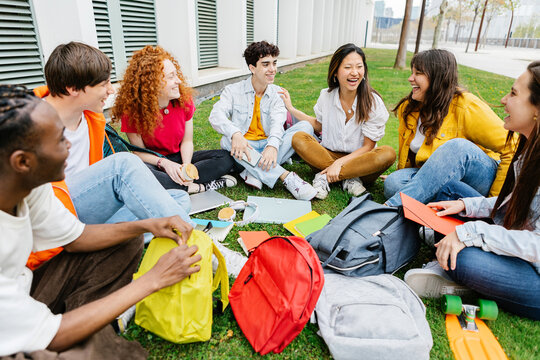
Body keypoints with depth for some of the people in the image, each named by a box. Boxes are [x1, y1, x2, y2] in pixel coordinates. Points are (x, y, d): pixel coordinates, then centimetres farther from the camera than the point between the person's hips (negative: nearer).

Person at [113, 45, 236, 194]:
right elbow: (139, 151, -10)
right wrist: (164, 163, -30)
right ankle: (197, 187, -28)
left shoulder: (184, 99, -9)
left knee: (226, 158, -16)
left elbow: (187, 141, -4)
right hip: (153, 161, -2)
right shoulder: (132, 109, -17)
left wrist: (186, 165, -23)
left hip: (178, 157, 3)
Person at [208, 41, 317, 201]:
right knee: (227, 139, -33)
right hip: (243, 148, -1)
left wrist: (273, 145, -34)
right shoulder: (233, 91, 2)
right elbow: (216, 115, -15)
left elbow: (278, 120, -12)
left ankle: (255, 172, -30)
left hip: (268, 147, 2)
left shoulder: (277, 93, 7)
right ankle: (286, 177, -39)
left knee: (305, 126, -16)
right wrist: (235, 134, -38)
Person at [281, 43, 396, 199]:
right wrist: (291, 108, 11)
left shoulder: (373, 102, -11)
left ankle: (324, 177, -26)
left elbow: (368, 146, -10)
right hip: (328, 155, 2)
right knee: (298, 138, -23)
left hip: (357, 158, -1)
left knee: (388, 154, -33)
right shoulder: (326, 96, -3)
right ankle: (349, 178, -24)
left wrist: (339, 163, -23)